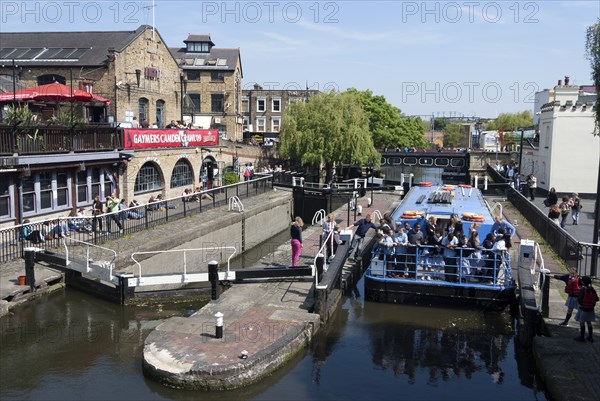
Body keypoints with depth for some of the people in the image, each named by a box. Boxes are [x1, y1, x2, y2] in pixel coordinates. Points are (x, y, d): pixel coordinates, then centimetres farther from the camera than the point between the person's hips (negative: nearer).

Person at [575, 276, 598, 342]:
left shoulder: (583, 289, -19)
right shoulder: (592, 289, -2)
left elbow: (579, 300, -21)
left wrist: (577, 299, 0)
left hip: (583, 309, -6)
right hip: (590, 309, 6)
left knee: (582, 322, 5)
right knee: (589, 322, 18)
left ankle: (582, 337, 10)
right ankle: (590, 337, 24)